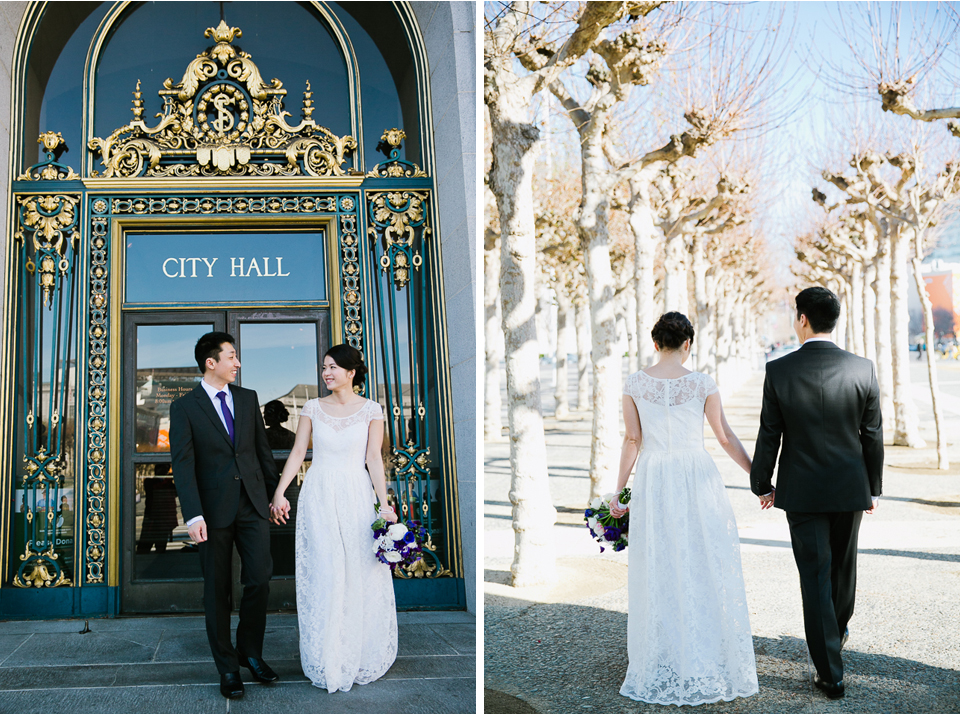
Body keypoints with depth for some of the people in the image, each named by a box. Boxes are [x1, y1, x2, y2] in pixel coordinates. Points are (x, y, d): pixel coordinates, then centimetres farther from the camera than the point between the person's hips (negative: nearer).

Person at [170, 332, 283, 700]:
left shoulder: (249, 398, 9)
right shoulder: (184, 407, -3)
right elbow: (183, 464, -11)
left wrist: (276, 493, 11)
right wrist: (193, 515, -20)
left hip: (253, 504, 3)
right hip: (214, 510, -3)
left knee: (259, 580, -1)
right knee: (218, 590, 6)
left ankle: (250, 651, 21)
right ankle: (227, 666, 19)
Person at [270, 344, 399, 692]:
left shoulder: (371, 410, 0)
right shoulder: (313, 408, 4)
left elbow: (374, 459, -2)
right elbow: (298, 452, 5)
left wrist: (384, 504, -8)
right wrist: (279, 492, -2)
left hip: (356, 496, -1)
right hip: (318, 496, 1)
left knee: (361, 574, 2)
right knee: (322, 575, 2)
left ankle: (360, 656, 19)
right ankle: (327, 660, 14)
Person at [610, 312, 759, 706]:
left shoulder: (634, 384, -2)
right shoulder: (702, 383, -4)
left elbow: (632, 440, 0)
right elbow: (726, 438, -1)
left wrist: (619, 489, 8)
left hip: (653, 481, 1)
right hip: (697, 479, -1)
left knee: (657, 573, 9)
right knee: (706, 570, 8)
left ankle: (661, 671, 17)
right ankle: (709, 663, 13)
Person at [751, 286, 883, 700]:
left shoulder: (779, 371, -12)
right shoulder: (862, 369, -7)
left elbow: (769, 436, -6)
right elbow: (872, 435, -1)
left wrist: (762, 484, 8)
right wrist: (873, 488, 11)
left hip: (801, 491, -2)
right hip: (849, 488, 2)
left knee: (815, 578, 3)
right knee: (843, 565, 24)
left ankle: (831, 675, 5)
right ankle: (839, 627, 50)